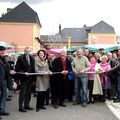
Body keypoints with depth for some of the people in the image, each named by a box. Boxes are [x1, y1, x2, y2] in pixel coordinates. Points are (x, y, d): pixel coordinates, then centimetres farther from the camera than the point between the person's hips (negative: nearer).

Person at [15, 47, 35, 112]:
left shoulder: (32, 58, 11)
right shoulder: (20, 58, -6)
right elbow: (17, 69, -8)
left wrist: (33, 77, 4)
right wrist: (24, 72, -19)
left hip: (30, 78, 6)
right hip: (23, 78, -6)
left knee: (28, 92, 12)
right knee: (22, 92, -3)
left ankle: (27, 105, 23)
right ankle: (21, 107, 3)